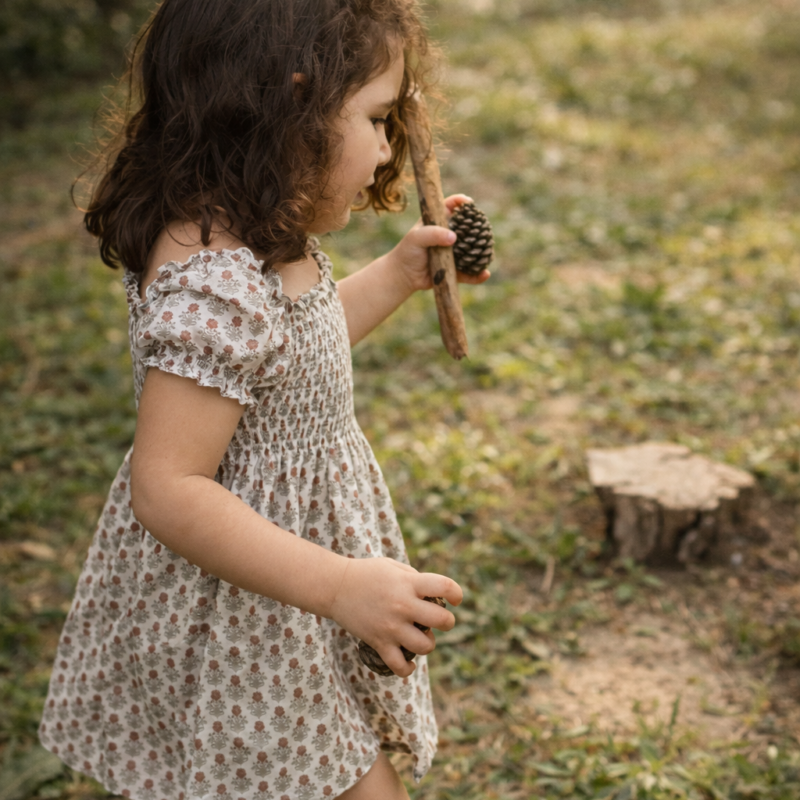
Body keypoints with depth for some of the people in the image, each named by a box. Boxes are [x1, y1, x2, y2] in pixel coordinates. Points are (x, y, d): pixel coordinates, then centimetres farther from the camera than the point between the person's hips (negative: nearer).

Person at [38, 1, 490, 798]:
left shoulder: (263, 240, 0)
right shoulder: (215, 283, -32)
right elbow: (168, 492, -32)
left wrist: (397, 274, 13)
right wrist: (342, 586, -32)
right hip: (244, 635, -10)